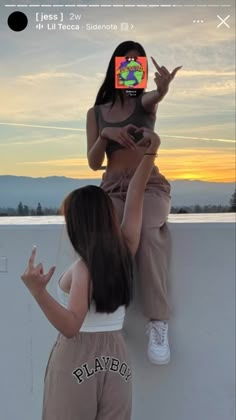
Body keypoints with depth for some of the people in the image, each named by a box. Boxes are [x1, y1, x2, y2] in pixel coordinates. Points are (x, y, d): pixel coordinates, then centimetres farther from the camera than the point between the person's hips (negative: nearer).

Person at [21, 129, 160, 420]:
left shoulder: (83, 268, -18)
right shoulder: (126, 250, -3)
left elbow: (71, 326, -23)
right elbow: (135, 196, 4)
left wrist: (38, 291, -31)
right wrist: (151, 151, 7)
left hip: (77, 359, -5)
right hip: (115, 357, 5)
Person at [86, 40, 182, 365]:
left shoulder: (145, 102, 8)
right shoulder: (96, 113, 13)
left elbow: (156, 96, -20)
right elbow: (94, 163, 4)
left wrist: (163, 88, -45)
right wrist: (106, 134, -16)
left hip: (150, 185, -1)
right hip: (113, 189, 2)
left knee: (147, 233, -36)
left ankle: (158, 323, -31)